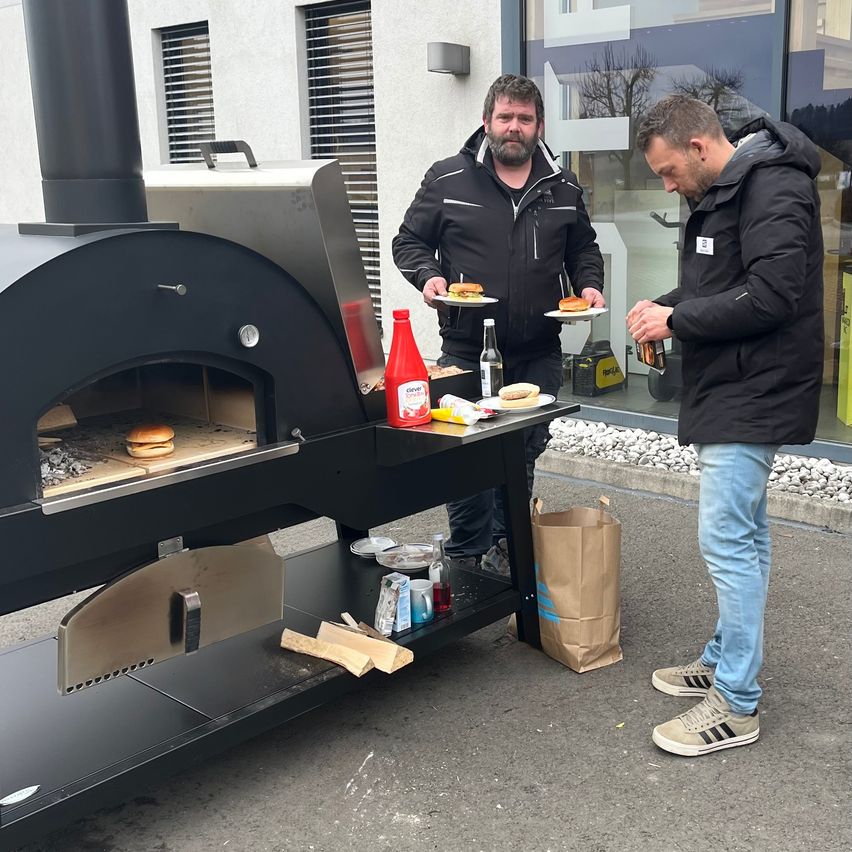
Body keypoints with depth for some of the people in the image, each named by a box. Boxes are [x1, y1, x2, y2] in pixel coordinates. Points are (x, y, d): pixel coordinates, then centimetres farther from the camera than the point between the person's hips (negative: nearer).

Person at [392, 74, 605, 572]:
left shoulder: (564, 188, 9)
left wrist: (589, 284, 1)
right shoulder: (448, 180, -1)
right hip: (467, 350, -3)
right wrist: (428, 276, -14)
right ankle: (468, 558, 14)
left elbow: (583, 249, 20)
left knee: (525, 453, 11)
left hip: (538, 353, 3)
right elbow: (409, 242, 5)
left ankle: (507, 548, 28)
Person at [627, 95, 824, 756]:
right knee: (743, 535, 17)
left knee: (728, 540, -9)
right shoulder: (723, 192, 14)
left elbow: (772, 295, -25)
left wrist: (676, 320, -17)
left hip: (753, 397, -10)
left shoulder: (773, 190, -17)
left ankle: (735, 705, 1)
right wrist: (667, 306, 5)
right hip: (733, 392, 10)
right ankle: (725, 661, 29)